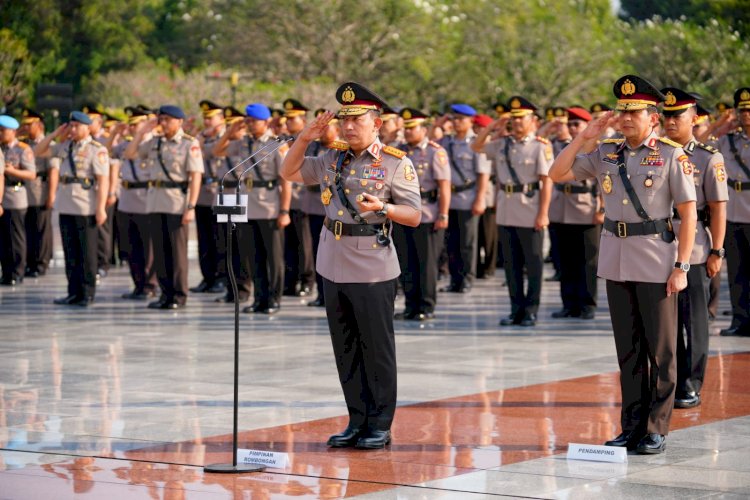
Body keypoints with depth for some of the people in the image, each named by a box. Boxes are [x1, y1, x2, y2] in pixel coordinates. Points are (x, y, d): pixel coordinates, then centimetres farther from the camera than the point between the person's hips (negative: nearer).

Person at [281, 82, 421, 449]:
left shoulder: (396, 164, -5)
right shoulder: (333, 160, 11)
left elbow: (414, 216, -8)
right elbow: (290, 173, 19)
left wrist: (382, 207, -25)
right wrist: (305, 138, 5)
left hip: (373, 271, -6)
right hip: (334, 268, 6)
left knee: (376, 350, 0)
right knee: (346, 350, 10)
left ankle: (380, 426, 8)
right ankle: (357, 422, 18)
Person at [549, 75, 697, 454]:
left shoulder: (671, 155, -5)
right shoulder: (604, 153, 7)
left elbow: (688, 212, -7)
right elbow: (557, 174, 4)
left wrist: (682, 266, -12)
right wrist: (585, 137, -4)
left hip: (656, 261, -4)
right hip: (615, 261, 5)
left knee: (660, 349, 2)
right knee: (628, 348, 11)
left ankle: (656, 430, 8)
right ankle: (632, 426, 18)